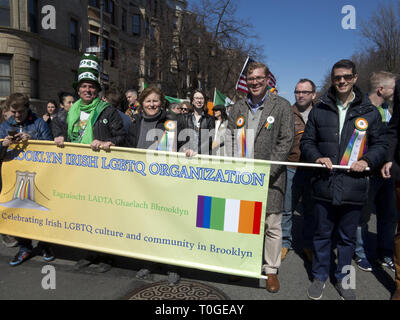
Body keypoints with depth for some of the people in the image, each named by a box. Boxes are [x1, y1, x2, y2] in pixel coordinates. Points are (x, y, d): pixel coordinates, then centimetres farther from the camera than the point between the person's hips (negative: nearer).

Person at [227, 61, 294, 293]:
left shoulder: (282, 106, 0)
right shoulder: (238, 108, 12)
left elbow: (286, 141, -5)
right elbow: (230, 139, 13)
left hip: (270, 177, -3)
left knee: (272, 226, 3)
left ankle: (271, 270, 21)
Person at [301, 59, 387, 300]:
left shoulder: (370, 112, 5)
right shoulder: (319, 111, 7)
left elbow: (381, 144, 9)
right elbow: (307, 141, 10)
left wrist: (367, 160, -10)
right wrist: (317, 157, -9)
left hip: (354, 187, 0)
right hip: (325, 184, 1)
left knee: (348, 237, 14)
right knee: (322, 234, 13)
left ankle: (343, 279, 33)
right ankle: (320, 277, 31)